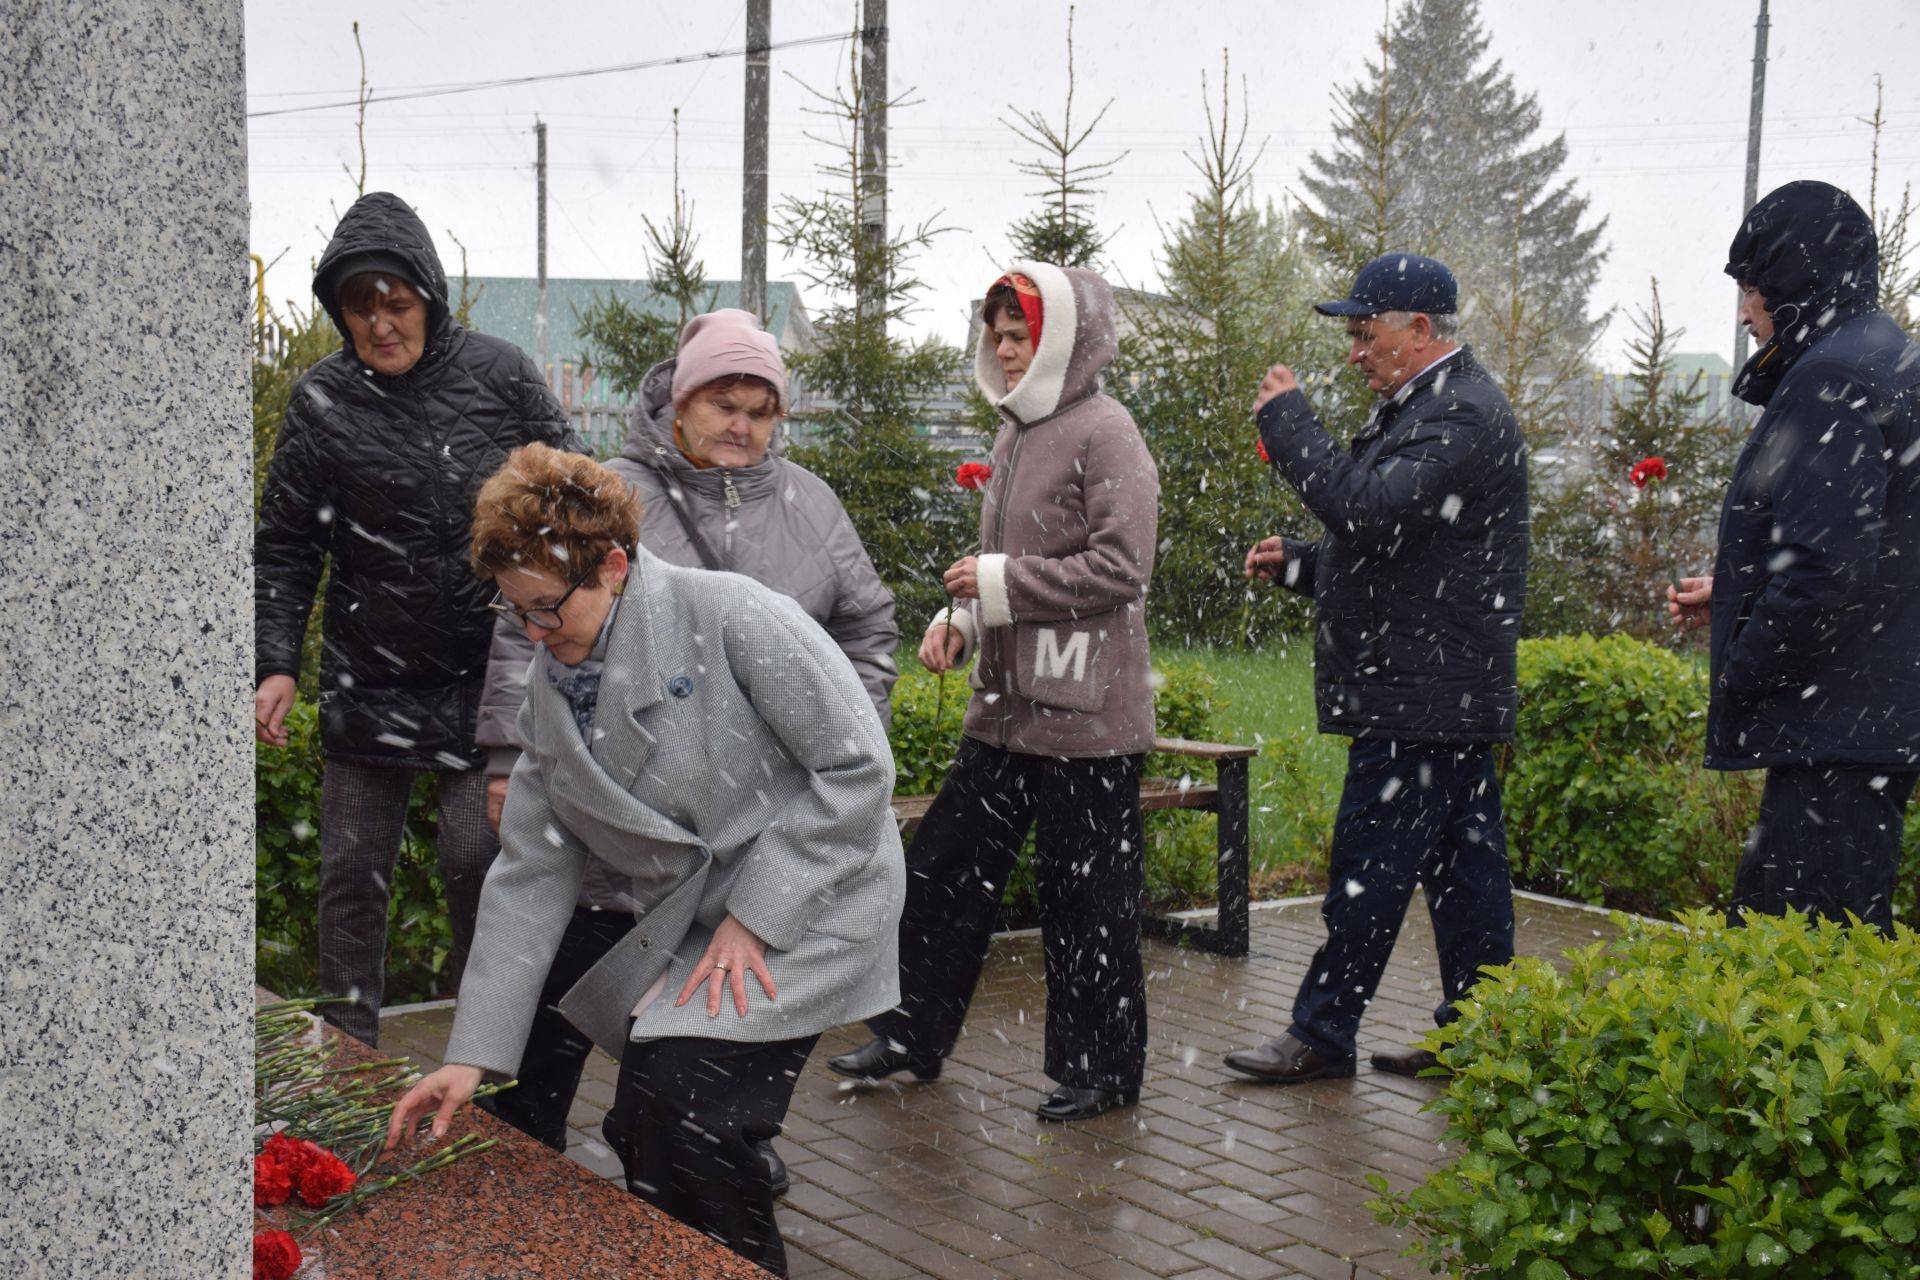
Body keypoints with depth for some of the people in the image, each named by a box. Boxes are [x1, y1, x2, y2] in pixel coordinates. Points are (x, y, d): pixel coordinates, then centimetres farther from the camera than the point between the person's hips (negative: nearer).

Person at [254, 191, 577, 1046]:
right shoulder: (322, 400, -1)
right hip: (367, 678, 1)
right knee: (353, 869, 6)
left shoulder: (500, 375, -2)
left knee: (479, 858, -2)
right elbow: (284, 548, 3)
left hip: (490, 676, -1)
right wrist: (276, 665, -6)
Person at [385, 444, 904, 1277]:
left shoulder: (729, 615, -17)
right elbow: (531, 878, 4)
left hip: (815, 898, -7)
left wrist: (755, 919, -17)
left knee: (679, 1097, -21)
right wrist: (470, 1056, -1)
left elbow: (859, 767, -17)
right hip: (689, 925, 7)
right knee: (644, 1135, -2)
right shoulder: (551, 693, 4)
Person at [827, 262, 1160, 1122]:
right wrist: (960, 617, 6)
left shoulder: (1103, 432, -12)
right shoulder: (1018, 434, 15)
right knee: (945, 867, 13)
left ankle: (1102, 1067, 18)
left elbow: (1121, 564, -20)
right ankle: (913, 1035, 27)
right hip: (1006, 709, 9)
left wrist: (1000, 582, -17)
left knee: (1087, 896, 2)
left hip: (1085, 718, -9)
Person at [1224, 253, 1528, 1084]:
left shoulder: (1463, 414, -14)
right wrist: (1297, 564, 14)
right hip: (1445, 696, 10)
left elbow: (1371, 512, -27)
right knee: (1459, 864, 12)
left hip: (1423, 696, -10)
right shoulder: (1426, 409, 19)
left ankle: (1322, 1031, 5)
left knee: (1370, 866, -4)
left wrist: (1286, 421, -17)